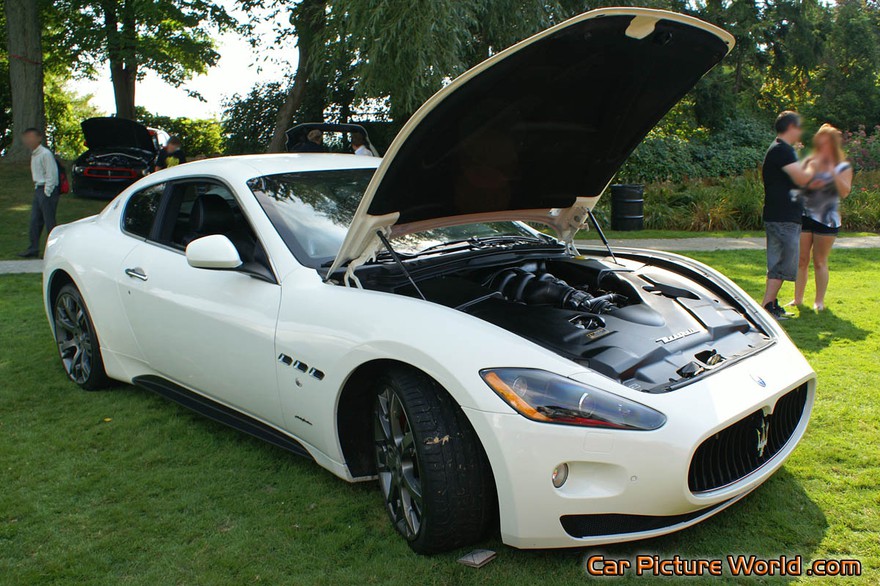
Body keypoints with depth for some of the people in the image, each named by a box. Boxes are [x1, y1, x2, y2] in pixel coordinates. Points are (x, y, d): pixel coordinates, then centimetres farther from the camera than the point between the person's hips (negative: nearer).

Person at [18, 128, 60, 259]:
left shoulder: (45, 154, -13)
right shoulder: (34, 155, 16)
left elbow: (51, 174, -16)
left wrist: (47, 193, -15)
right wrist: (38, 190, 15)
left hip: (47, 190, -9)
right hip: (38, 189, 9)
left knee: (49, 221, -4)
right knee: (35, 220, 9)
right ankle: (33, 249, 14)